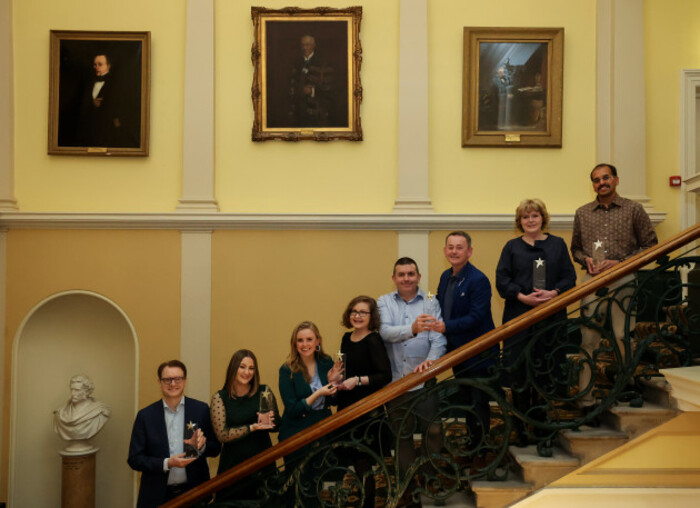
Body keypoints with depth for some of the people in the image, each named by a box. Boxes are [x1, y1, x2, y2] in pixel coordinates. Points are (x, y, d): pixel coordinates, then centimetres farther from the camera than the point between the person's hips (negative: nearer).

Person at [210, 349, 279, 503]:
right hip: (233, 466, -1)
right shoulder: (219, 398, -3)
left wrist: (267, 421, -17)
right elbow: (222, 435, -10)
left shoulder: (264, 392, 1)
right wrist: (253, 427, -15)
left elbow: (276, 425, 4)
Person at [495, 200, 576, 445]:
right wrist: (523, 296, -13)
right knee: (519, 372, -2)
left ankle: (540, 422, 17)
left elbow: (569, 276, 6)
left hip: (551, 317, 1)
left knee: (546, 372, 3)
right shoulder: (512, 247, 8)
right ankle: (520, 427, 9)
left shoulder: (557, 245, 12)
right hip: (519, 317, -1)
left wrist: (554, 293, -12)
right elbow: (502, 280, 1)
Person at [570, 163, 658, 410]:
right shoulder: (582, 213, 13)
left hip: (623, 281, -2)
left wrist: (620, 262, -8)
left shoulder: (633, 209, 5)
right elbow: (575, 248, 21)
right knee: (588, 339, 0)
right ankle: (585, 400, 6)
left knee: (622, 338, -4)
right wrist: (586, 259, -1)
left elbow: (650, 245, 3)